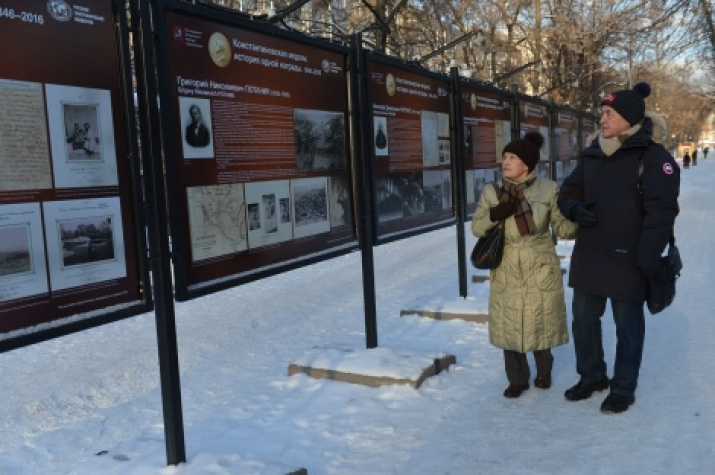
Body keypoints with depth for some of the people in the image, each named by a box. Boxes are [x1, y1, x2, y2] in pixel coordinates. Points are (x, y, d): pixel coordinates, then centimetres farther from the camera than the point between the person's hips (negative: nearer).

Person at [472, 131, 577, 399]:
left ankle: (543, 372, 38)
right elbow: (476, 227, 0)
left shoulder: (549, 190, -4)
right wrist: (494, 214, -20)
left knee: (541, 323, 11)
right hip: (507, 272, 1)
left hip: (541, 270, -1)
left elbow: (562, 228, -1)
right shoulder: (491, 192, 0)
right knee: (509, 326, 7)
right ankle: (517, 379, 26)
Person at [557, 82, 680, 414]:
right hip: (588, 257, 6)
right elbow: (568, 193, 17)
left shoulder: (654, 157, -10)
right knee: (583, 319, 15)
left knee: (627, 327, 8)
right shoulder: (593, 154, 8)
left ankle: (623, 389, 24)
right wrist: (575, 209, -7)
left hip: (627, 260, -6)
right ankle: (592, 376, 34)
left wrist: (648, 261, -20)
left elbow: (660, 213, -16)